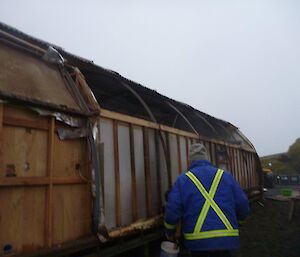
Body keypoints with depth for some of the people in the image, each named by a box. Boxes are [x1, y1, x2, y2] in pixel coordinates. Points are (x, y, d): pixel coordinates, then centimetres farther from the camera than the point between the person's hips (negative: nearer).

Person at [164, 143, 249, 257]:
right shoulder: (225, 176, 5)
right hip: (225, 239, 1)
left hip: (197, 241, -1)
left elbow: (172, 211, -5)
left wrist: (170, 232, 14)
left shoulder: (183, 179, 0)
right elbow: (243, 206, 4)